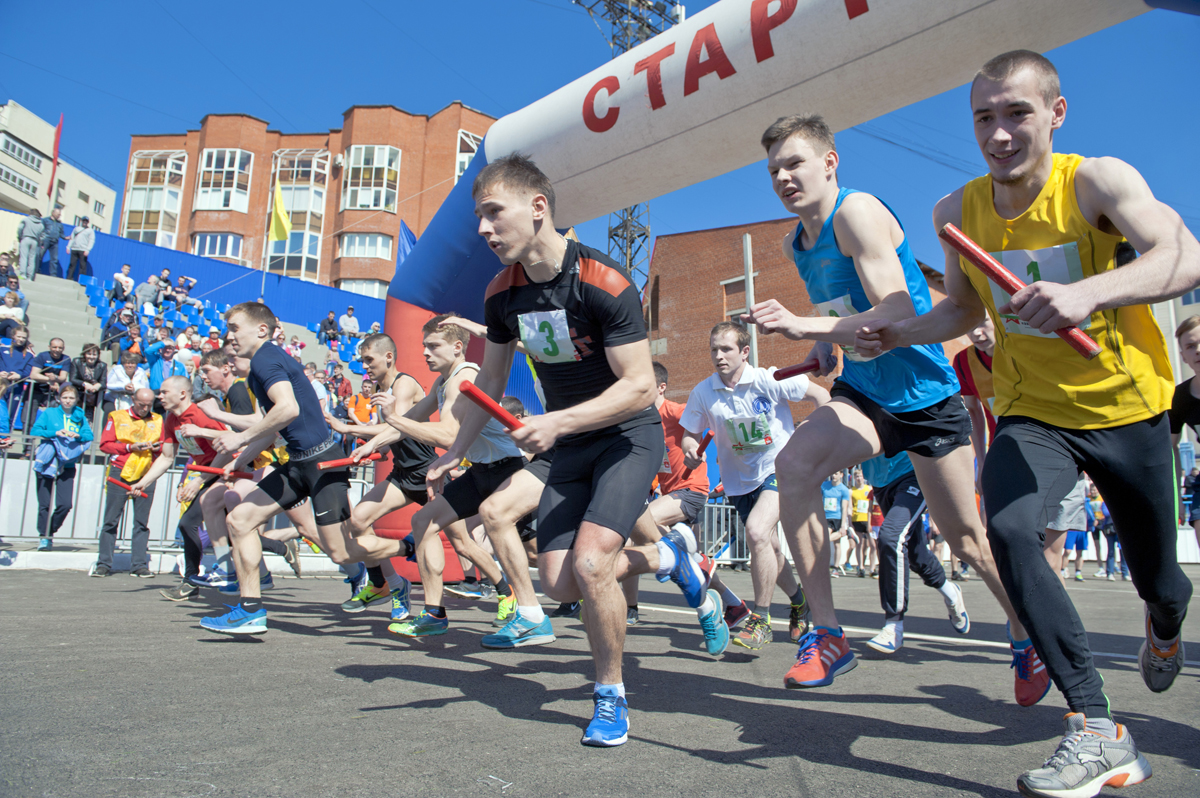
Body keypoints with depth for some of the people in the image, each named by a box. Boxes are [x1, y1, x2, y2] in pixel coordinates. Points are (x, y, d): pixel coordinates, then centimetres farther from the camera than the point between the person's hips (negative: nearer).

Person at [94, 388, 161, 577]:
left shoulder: (157, 421, 13)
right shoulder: (117, 417, 6)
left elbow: (164, 446, 16)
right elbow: (105, 445, 0)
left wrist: (157, 447, -7)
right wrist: (130, 447, -11)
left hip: (146, 476, 2)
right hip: (119, 474, -2)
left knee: (142, 522, 2)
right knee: (111, 520, 1)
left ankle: (139, 565, 5)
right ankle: (104, 563, 9)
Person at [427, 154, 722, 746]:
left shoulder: (605, 285, -23)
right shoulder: (501, 295, -3)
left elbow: (639, 387, -23)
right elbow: (491, 380, 11)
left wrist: (556, 423, -33)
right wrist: (455, 453, 10)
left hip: (630, 436, -6)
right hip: (569, 444, 6)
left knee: (589, 562, -22)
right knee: (559, 582, -1)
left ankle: (611, 696, 3)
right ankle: (666, 559, 25)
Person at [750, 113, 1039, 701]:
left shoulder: (856, 211, -17)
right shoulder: (795, 245, 6)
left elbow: (898, 313, -26)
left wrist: (804, 327, -35)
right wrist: (827, 346, 3)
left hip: (925, 393, -5)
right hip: (862, 393, 6)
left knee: (965, 537, 7)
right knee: (794, 464, -25)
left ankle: (1027, 634, 37)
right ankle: (826, 634, -16)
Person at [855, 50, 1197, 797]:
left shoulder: (1096, 180, -17)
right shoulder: (958, 211, -5)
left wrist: (1088, 292, -52)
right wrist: (897, 334, -8)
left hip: (1127, 407, -1)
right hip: (1033, 413, 2)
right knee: (1009, 529, -28)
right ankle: (1098, 730, -15)